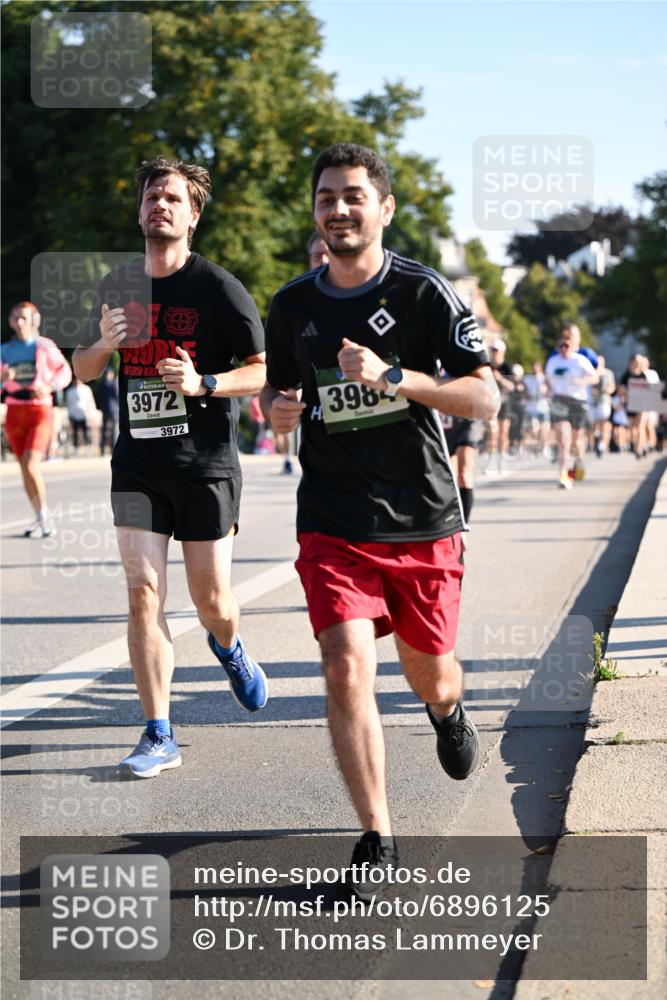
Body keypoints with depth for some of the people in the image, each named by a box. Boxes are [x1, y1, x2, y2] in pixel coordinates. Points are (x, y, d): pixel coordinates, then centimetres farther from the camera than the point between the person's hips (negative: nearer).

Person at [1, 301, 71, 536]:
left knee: (31, 464, -18)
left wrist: (49, 387, -10)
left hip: (39, 410, -4)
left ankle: (43, 515, -3)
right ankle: (41, 518, 19)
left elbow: (65, 371, 7)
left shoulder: (45, 347, -1)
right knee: (25, 467, 7)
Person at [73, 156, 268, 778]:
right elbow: (81, 372, 17)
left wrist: (202, 383, -21)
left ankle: (228, 650, 41)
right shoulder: (119, 285, 9)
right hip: (137, 463, 3)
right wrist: (103, 344, -5)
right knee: (143, 592, -6)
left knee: (211, 601, 2)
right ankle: (158, 737, 0)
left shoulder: (218, 287, -6)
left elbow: (264, 370, -5)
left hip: (206, 463, -3)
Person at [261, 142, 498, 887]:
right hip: (333, 522, 1)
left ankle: (447, 712, 53)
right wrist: (276, 408, -4)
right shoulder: (292, 306, 3)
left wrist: (391, 377, -22)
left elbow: (484, 399, -10)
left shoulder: (423, 291, -6)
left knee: (428, 675, 13)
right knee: (346, 667, -17)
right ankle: (376, 836, -7)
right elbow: (275, 383, 21)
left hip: (424, 518, -1)